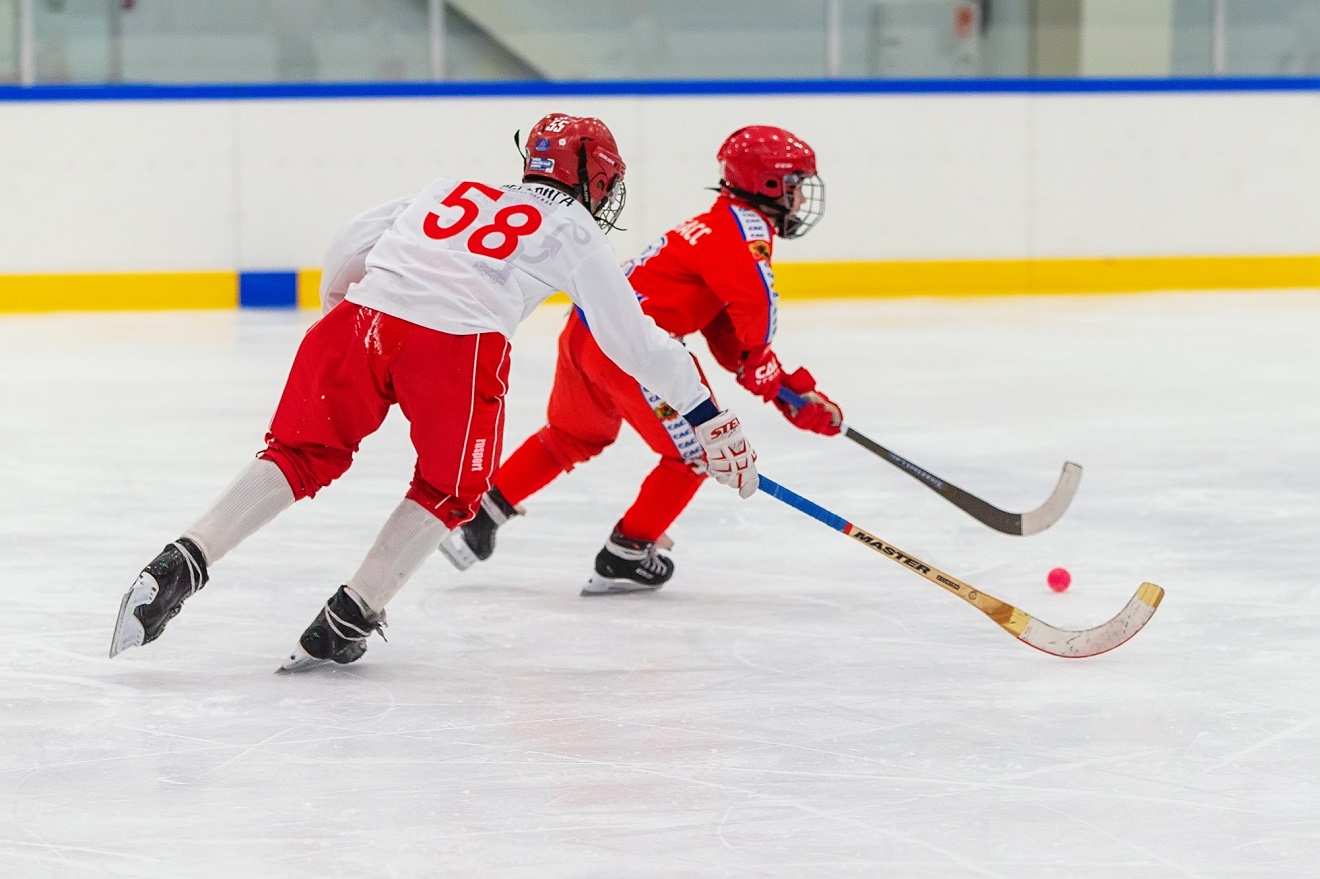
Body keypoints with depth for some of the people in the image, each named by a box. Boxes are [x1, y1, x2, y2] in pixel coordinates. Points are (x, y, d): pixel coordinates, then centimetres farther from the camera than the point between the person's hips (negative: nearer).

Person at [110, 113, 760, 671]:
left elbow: (349, 244, 33)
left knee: (303, 455, 17)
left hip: (360, 322, 4)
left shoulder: (451, 193, 31)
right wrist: (709, 420, 23)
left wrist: (340, 299, 54)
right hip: (457, 346, -4)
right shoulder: (574, 232, 19)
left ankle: (181, 566, 1)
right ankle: (345, 624, 10)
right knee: (450, 488, 19)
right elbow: (634, 340, 17)